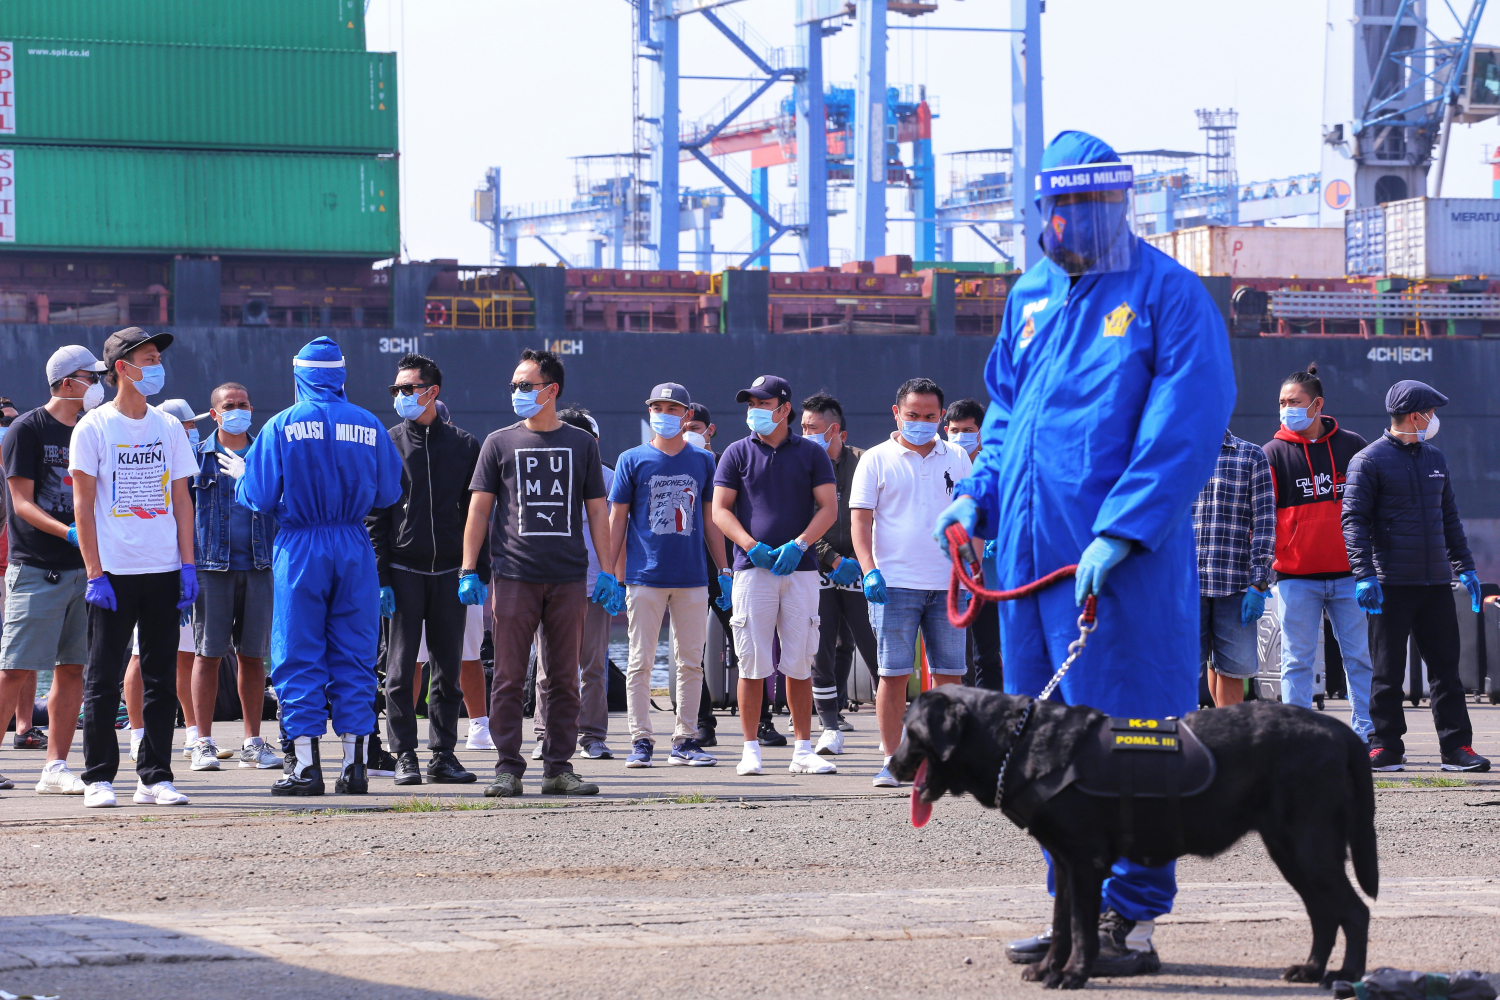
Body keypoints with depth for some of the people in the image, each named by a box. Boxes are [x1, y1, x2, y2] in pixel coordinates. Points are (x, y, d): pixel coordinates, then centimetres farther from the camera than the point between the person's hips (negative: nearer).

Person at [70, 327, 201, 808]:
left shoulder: (168, 427, 11)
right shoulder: (93, 427, -1)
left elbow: (181, 499, 12)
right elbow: (83, 504, -4)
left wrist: (187, 564, 3)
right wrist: (94, 574, -10)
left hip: (164, 571, 4)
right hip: (113, 572, -4)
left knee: (161, 678, 5)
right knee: (103, 679, -2)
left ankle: (154, 777, 10)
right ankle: (99, 777, 4)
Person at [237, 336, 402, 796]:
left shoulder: (282, 426, -5)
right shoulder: (369, 425, 2)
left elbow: (258, 497, -5)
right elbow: (389, 492, 6)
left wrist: (240, 479, 17)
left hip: (300, 548, -2)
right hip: (354, 550, 2)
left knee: (299, 658, 2)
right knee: (354, 658, 7)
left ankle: (305, 764, -1)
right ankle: (356, 763, 6)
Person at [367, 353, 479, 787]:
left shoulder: (464, 445, 8)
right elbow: (373, 517, 1)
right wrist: (380, 579, -7)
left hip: (450, 572, 2)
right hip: (404, 569, -2)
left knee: (449, 669, 5)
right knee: (401, 669, -3)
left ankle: (443, 754, 11)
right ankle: (405, 756, 2)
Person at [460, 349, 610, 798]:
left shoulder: (581, 444, 10)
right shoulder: (500, 443, 8)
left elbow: (597, 511, 12)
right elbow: (479, 508, 7)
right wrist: (468, 570, 0)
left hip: (568, 577, 1)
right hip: (514, 575, -1)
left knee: (564, 679, 3)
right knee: (509, 677, -3)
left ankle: (559, 768, 8)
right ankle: (508, 769, 0)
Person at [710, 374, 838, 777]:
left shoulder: (811, 454, 9)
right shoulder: (738, 453, 8)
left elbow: (828, 507, 5)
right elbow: (720, 510, 4)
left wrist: (798, 545, -10)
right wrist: (753, 546, -11)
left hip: (800, 569, 1)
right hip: (752, 568, -1)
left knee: (800, 663, 1)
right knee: (753, 663, -3)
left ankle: (803, 749, 6)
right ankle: (751, 748, 2)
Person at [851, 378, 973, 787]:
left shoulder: (956, 459, 12)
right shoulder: (877, 460, 3)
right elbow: (861, 519, 0)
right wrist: (869, 571, -11)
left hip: (948, 584, 3)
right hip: (895, 583, -3)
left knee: (949, 674, 3)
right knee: (894, 673, -4)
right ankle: (891, 761, 0)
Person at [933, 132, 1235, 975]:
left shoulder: (1169, 295, -4)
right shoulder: (1031, 297, 16)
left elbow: (1187, 424, -13)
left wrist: (1120, 533, -20)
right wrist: (981, 494, 10)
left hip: (1124, 558, -7)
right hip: (1032, 550, 7)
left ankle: (1130, 920, -1)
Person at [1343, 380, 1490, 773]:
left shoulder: (1435, 460, 16)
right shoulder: (1369, 461, -4)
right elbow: (1354, 520, -8)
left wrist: (1465, 567, 17)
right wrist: (1364, 575, -17)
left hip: (1436, 582, 6)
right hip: (1391, 585, -6)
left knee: (1446, 667, 4)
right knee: (1387, 671, -1)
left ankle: (1457, 747, 6)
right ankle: (1386, 747, 5)